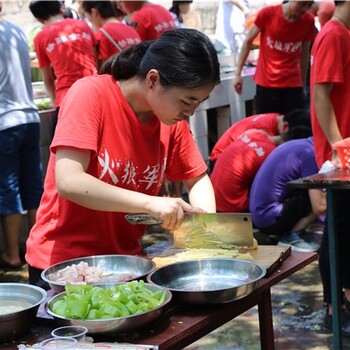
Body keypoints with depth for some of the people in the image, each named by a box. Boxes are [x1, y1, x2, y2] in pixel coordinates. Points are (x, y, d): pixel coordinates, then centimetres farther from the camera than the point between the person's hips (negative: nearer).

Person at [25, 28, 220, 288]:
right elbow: (69, 183, -28)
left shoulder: (173, 120, -4)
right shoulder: (91, 94, -20)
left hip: (125, 258, 6)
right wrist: (150, 203, -33)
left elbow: (198, 179, 9)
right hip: (62, 262, -5)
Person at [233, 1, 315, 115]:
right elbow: (248, 41, 2)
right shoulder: (267, 13, -10)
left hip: (293, 85, 1)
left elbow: (304, 53, 8)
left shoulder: (308, 21, -5)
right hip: (265, 84, -1)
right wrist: (238, 73, 1)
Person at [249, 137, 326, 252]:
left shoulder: (300, 145, 13)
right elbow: (319, 208, -17)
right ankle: (292, 237, -5)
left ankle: (283, 234, 9)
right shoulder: (309, 153, -15)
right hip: (270, 218, -10)